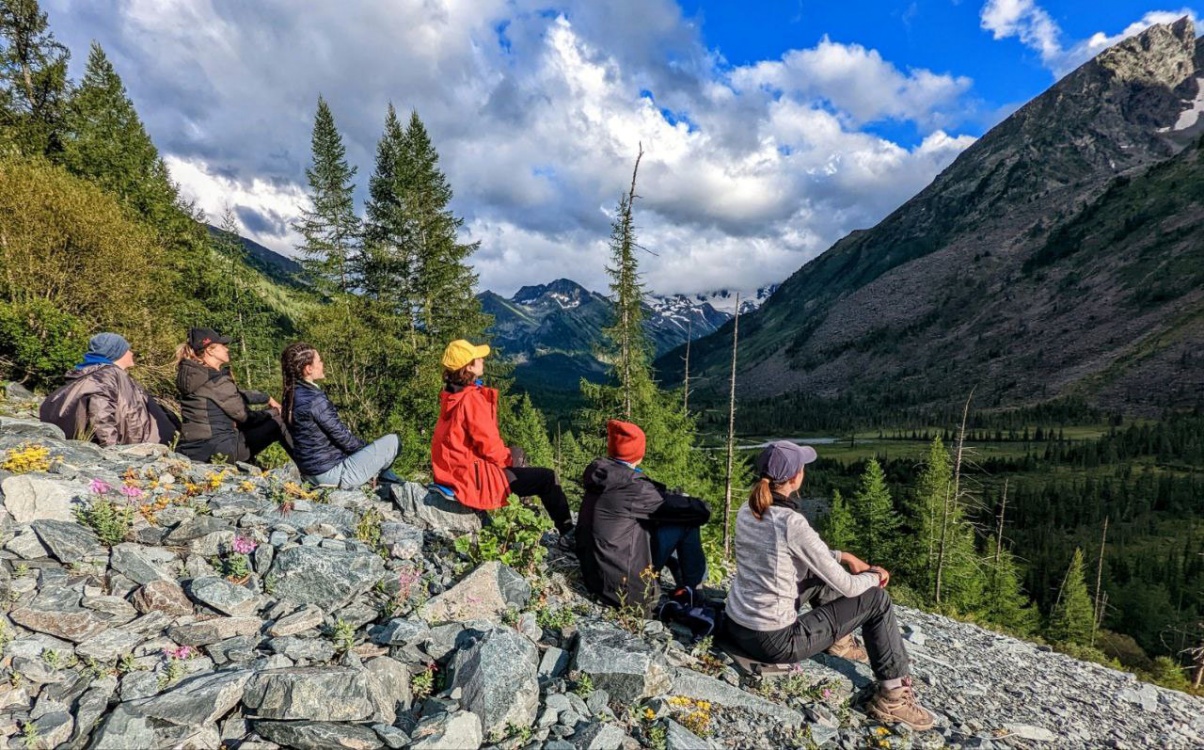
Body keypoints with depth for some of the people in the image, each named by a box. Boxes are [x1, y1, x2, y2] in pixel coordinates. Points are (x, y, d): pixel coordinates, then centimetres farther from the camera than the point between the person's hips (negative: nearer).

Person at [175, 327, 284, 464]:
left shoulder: (194, 375, 8)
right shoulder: (218, 381, -18)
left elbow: (236, 395, 20)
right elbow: (245, 416, -10)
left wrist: (267, 398, 26)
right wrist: (274, 412, 8)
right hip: (216, 451, -9)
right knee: (276, 423, 2)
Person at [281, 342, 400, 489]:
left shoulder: (293, 394, 3)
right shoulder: (315, 399, -25)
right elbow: (342, 437, -17)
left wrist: (364, 448, 13)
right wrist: (368, 449, 2)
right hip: (332, 475, -10)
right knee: (392, 441, -2)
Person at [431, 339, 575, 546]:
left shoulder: (451, 395, 7)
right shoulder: (471, 398, -22)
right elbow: (488, 444, -21)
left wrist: (507, 455, 12)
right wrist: (508, 459, 0)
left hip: (453, 470, 10)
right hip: (474, 477, -10)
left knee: (515, 452, 31)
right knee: (548, 478, -6)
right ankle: (568, 534, 9)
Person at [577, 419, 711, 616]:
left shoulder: (601, 478, 2)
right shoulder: (633, 488, -19)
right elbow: (700, 510, -14)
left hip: (594, 578, 8)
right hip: (625, 588, -8)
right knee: (687, 521, -2)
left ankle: (683, 581, 29)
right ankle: (689, 589, 14)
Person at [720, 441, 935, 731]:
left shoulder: (747, 511, 0)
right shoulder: (792, 523, -24)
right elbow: (846, 586, -13)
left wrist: (844, 556, 16)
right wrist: (874, 576, 7)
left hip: (734, 627, 8)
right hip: (773, 641, -7)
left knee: (821, 571, 25)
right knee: (877, 600, 6)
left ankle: (835, 639, 43)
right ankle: (892, 697, 18)